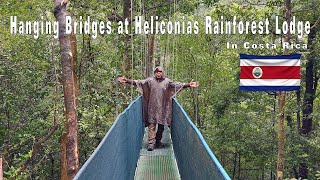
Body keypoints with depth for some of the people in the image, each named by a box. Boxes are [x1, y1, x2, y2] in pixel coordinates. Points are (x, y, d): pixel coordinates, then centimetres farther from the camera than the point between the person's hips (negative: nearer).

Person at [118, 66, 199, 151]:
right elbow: (139, 82, -4)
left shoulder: (167, 81, 5)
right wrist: (127, 81, -16)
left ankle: (158, 141, 26)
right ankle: (151, 143, -7)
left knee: (161, 125, 10)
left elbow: (177, 84, -2)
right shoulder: (150, 80, 2)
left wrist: (188, 85, -13)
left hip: (163, 108, 2)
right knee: (152, 125, -6)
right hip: (152, 108, -2)